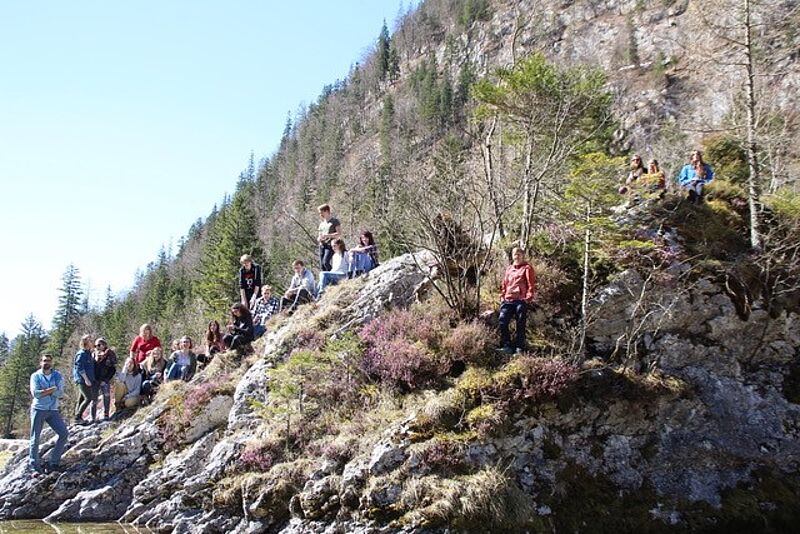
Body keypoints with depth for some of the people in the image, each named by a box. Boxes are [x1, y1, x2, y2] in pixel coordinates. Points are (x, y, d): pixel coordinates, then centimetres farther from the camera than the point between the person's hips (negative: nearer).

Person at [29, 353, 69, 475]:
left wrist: (44, 391, -14)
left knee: (64, 433, -7)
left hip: (53, 410, 2)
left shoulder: (57, 376, 7)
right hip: (38, 410, -2)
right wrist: (52, 389, -11)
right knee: (35, 438, 0)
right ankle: (34, 466, 7)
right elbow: (35, 393, -14)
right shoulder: (35, 376, 1)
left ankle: (53, 462, 2)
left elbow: (60, 393, -7)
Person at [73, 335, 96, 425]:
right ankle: (78, 417, -8)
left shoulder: (88, 353, 14)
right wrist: (86, 379, -20)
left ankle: (77, 418, 15)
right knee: (88, 398, -12)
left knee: (81, 399, 11)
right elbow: (79, 367, -18)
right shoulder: (81, 354, -13)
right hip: (82, 380, -9)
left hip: (87, 380, 9)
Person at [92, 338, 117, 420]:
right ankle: (93, 417, 4)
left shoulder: (110, 354, 0)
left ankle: (106, 415, 7)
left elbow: (113, 369, -3)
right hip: (95, 380, 3)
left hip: (105, 380, -3)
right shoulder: (94, 354, 11)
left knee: (106, 397, 0)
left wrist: (106, 379, -10)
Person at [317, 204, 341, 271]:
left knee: (325, 262, -23)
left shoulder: (334, 221, 0)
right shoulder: (322, 222, 19)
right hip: (322, 246, 7)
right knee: (321, 266, 1)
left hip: (330, 246, -7)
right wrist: (319, 238, 3)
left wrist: (327, 235, -18)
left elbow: (339, 234, -8)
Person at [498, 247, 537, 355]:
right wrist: (502, 296, 13)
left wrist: (528, 298, -11)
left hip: (521, 301, -5)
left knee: (520, 325, -1)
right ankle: (507, 346, 4)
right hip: (508, 300, 5)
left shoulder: (527, 268, 3)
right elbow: (504, 284, 24)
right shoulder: (509, 269, 21)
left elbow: (531, 285, -3)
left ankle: (520, 348, 6)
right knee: (502, 322, -4)